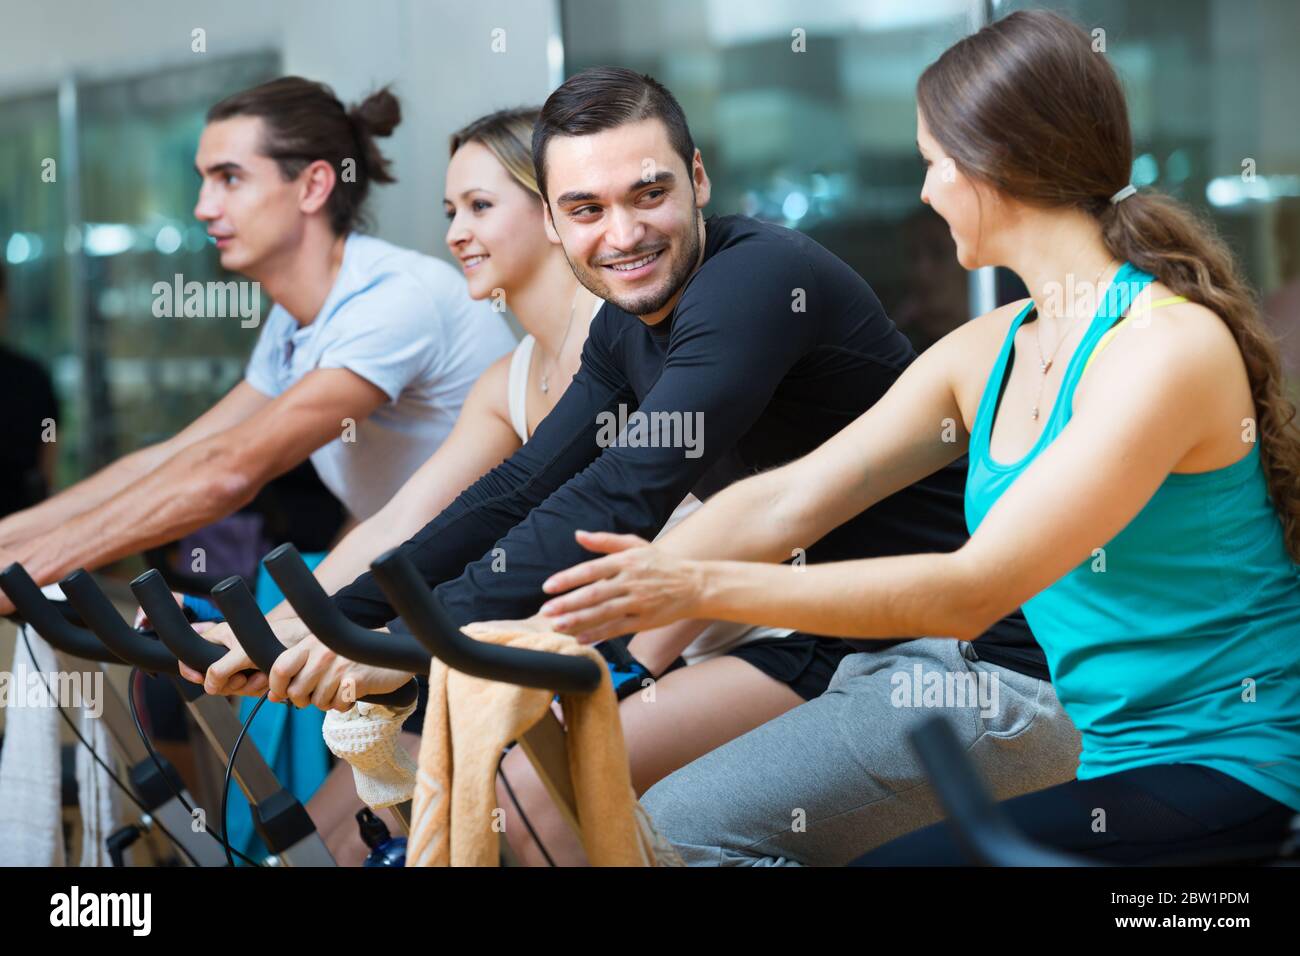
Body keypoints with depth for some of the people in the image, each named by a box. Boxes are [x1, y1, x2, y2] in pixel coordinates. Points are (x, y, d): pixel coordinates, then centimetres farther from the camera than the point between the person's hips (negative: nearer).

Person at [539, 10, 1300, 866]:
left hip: (1215, 770, -8)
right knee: (676, 825, 2)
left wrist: (700, 587, -24)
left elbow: (975, 588, -24)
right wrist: (570, 616, 0)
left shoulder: (1170, 347, -19)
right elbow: (782, 503, 8)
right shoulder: (988, 353, 8)